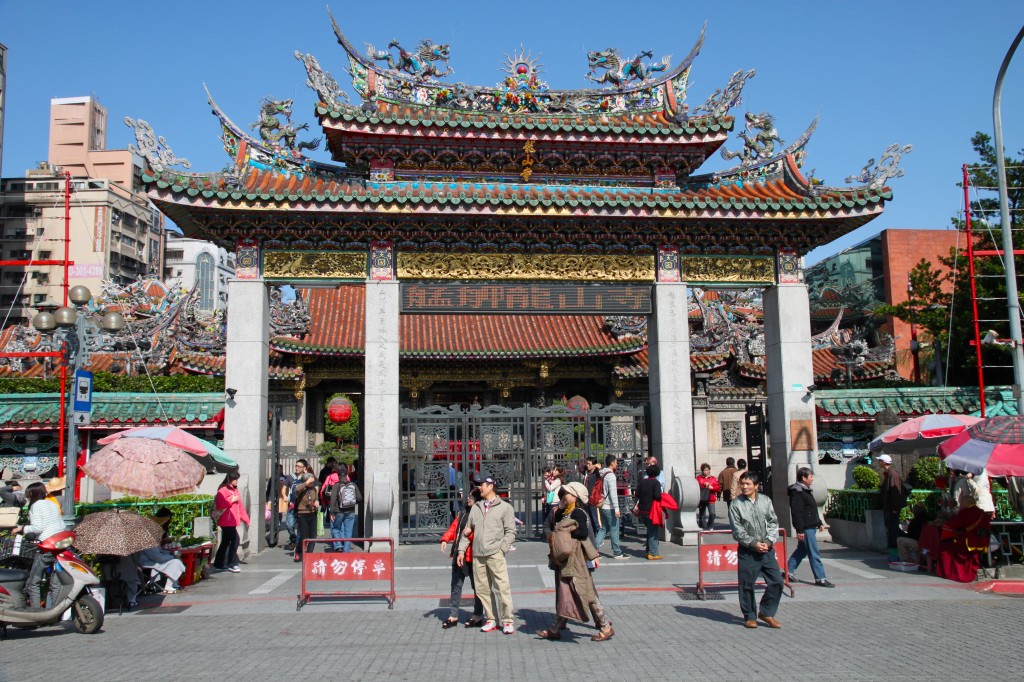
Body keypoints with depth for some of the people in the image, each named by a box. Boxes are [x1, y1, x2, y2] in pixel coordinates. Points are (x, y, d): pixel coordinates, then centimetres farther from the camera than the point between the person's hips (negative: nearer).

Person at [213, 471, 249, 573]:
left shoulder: (235, 490, 17)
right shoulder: (223, 491, -11)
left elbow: (240, 506, 19)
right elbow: (219, 505, -21)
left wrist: (245, 519, 15)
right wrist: (232, 500, -17)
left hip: (232, 521, 9)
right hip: (226, 521, -9)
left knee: (226, 542, 14)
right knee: (235, 539, -13)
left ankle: (219, 564, 23)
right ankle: (232, 564, -7)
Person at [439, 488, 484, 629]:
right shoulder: (462, 512, 14)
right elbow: (454, 527, 15)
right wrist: (445, 539, 0)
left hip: (472, 555, -7)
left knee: (476, 586, 5)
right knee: (456, 585, 10)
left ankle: (478, 616, 16)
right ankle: (453, 616, 18)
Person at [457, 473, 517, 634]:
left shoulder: (505, 507, 4)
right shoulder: (476, 507, 18)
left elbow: (510, 531, 0)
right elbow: (467, 530, 19)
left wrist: (502, 549, -9)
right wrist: (462, 550, 11)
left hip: (495, 554, -5)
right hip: (477, 554, 5)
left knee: (502, 588, -8)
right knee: (482, 589, 6)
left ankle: (507, 621, 1)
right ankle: (490, 619, 17)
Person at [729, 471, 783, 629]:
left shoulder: (766, 501, 5)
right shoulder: (736, 504, -4)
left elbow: (773, 523, 6)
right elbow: (737, 529, -7)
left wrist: (768, 541, -7)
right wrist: (754, 543, -13)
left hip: (767, 549, 3)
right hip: (747, 551, -3)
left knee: (776, 581, 2)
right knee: (747, 584, 2)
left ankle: (766, 612, 19)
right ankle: (749, 616, 18)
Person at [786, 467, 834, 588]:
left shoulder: (806, 490, 18)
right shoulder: (797, 492, -16)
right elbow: (796, 512, -21)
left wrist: (819, 523, 23)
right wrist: (799, 530, -23)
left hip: (810, 527, 11)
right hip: (806, 528, -11)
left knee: (801, 550, 16)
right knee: (814, 553, -7)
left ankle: (789, 572, 23)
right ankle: (820, 578, -3)